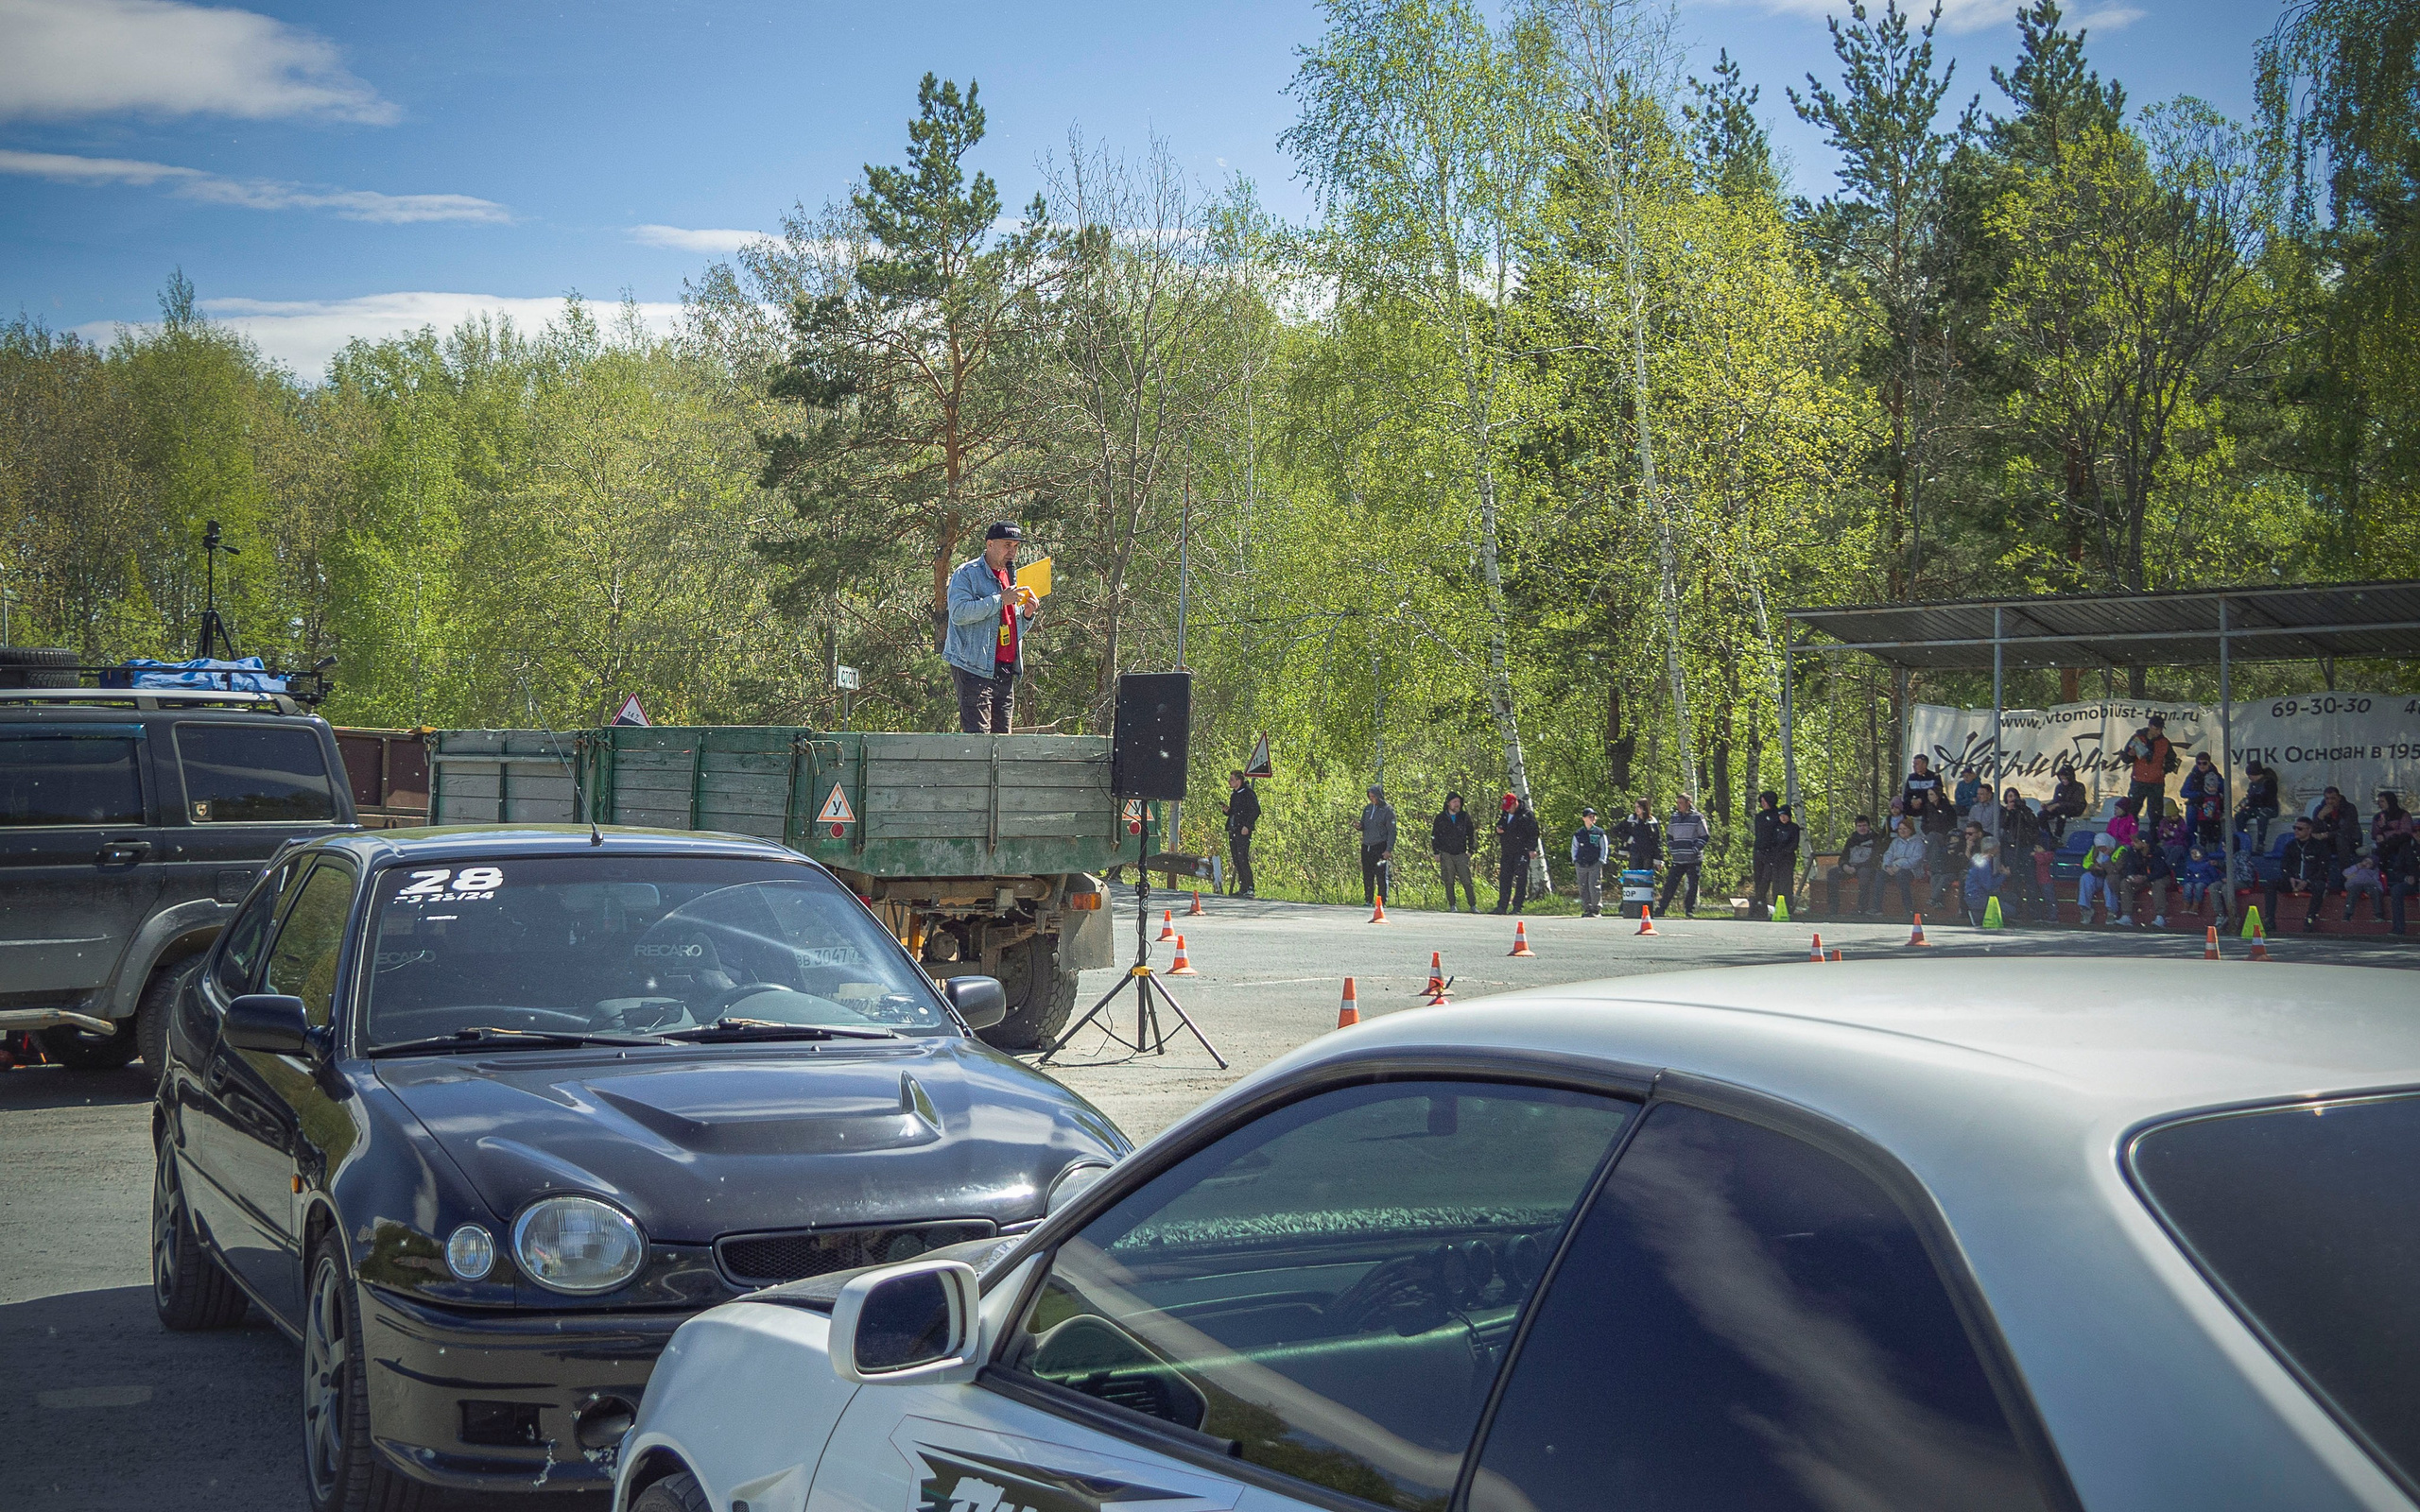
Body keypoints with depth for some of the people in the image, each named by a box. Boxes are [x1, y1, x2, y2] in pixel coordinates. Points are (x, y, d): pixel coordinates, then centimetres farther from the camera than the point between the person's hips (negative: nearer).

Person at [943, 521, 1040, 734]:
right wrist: (1000, 600, -18)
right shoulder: (967, 574, -3)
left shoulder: (1011, 577, 21)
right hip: (975, 669, -8)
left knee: (1001, 737, 5)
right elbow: (959, 613, -19)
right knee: (977, 738, -13)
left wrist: (1026, 614, 6)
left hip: (1005, 671, 8)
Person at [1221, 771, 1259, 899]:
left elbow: (1255, 811, -13)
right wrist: (1226, 810, 5)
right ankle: (1242, 888, 13)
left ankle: (1249, 889, -13)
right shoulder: (1234, 794, 19)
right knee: (1236, 861, 8)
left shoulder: (1248, 793, -8)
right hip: (1233, 831, 9)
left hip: (1243, 832, -9)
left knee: (1243, 859, -13)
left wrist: (1247, 826, -19)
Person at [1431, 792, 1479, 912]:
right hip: (1446, 854, 0)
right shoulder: (1440, 818, 6)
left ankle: (1473, 905, -3)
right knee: (1449, 882, -1)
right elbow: (1434, 836, 9)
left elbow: (1471, 834, 15)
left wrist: (1470, 851, 7)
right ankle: (1452, 906, 7)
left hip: (1461, 854, 0)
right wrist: (1436, 852, 2)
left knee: (1467, 881, -6)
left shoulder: (1464, 817, 9)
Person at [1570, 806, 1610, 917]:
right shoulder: (1578, 834, 9)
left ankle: (1596, 909, -2)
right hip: (1581, 865, 2)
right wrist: (1575, 861, 7)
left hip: (1595, 865, -2)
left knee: (1595, 887, -9)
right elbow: (1574, 848, 16)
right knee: (1583, 889, 4)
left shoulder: (1599, 833, 5)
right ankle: (1586, 909, 12)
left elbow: (1604, 848, 9)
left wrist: (1601, 861, 0)